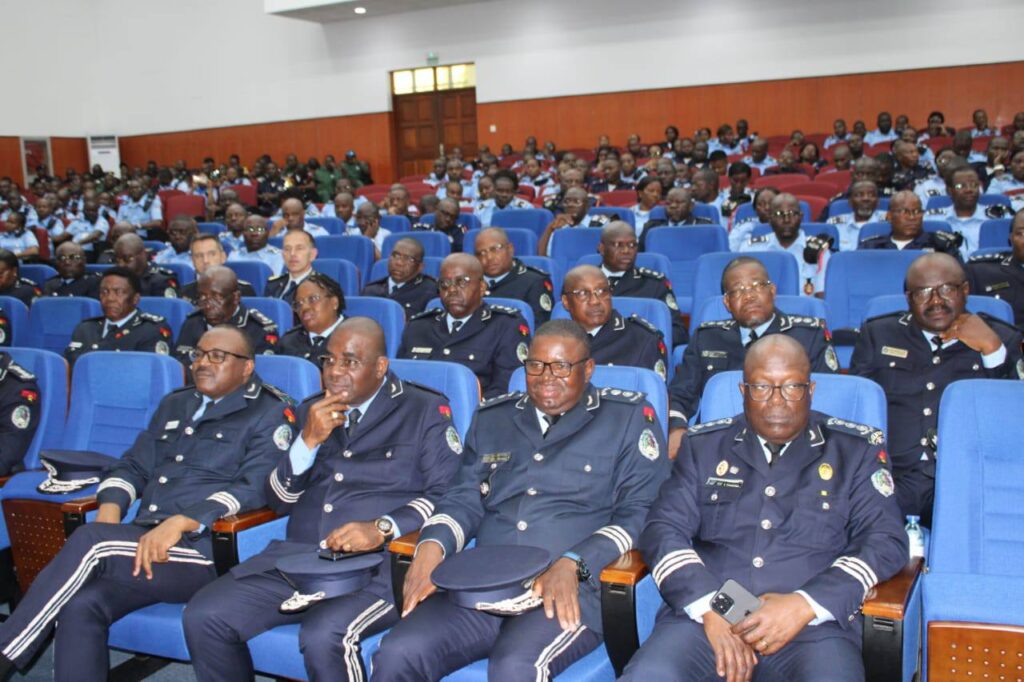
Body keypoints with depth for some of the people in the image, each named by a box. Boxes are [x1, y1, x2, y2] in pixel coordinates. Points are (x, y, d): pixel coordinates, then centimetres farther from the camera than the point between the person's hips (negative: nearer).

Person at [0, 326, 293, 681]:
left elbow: (255, 488, -13)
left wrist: (180, 523, -24)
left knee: (89, 541, -26)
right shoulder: (174, 404, 24)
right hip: (146, 543, 6)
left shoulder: (269, 413, 2)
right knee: (80, 606, -22)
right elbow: (133, 465, 24)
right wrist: (109, 509, 1)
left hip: (204, 549, -6)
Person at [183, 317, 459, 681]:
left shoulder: (425, 411, 4)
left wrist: (383, 528, -20)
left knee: (324, 635, -34)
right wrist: (309, 440, -2)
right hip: (298, 556, 5)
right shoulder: (312, 410, 19)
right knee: (203, 616, -14)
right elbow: (280, 501, 15)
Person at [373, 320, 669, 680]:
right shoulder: (493, 418, 19)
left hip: (572, 590, -3)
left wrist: (572, 565, -15)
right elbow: (465, 499, 19)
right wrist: (432, 546, -4)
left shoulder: (629, 417, 7)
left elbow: (639, 512, -1)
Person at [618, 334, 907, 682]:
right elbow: (663, 529, 7)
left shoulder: (857, 451, 12)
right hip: (703, 615, 0)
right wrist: (709, 609, -11)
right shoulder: (705, 446, 15)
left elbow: (887, 542, 3)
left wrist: (805, 604, -12)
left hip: (814, 627, 0)